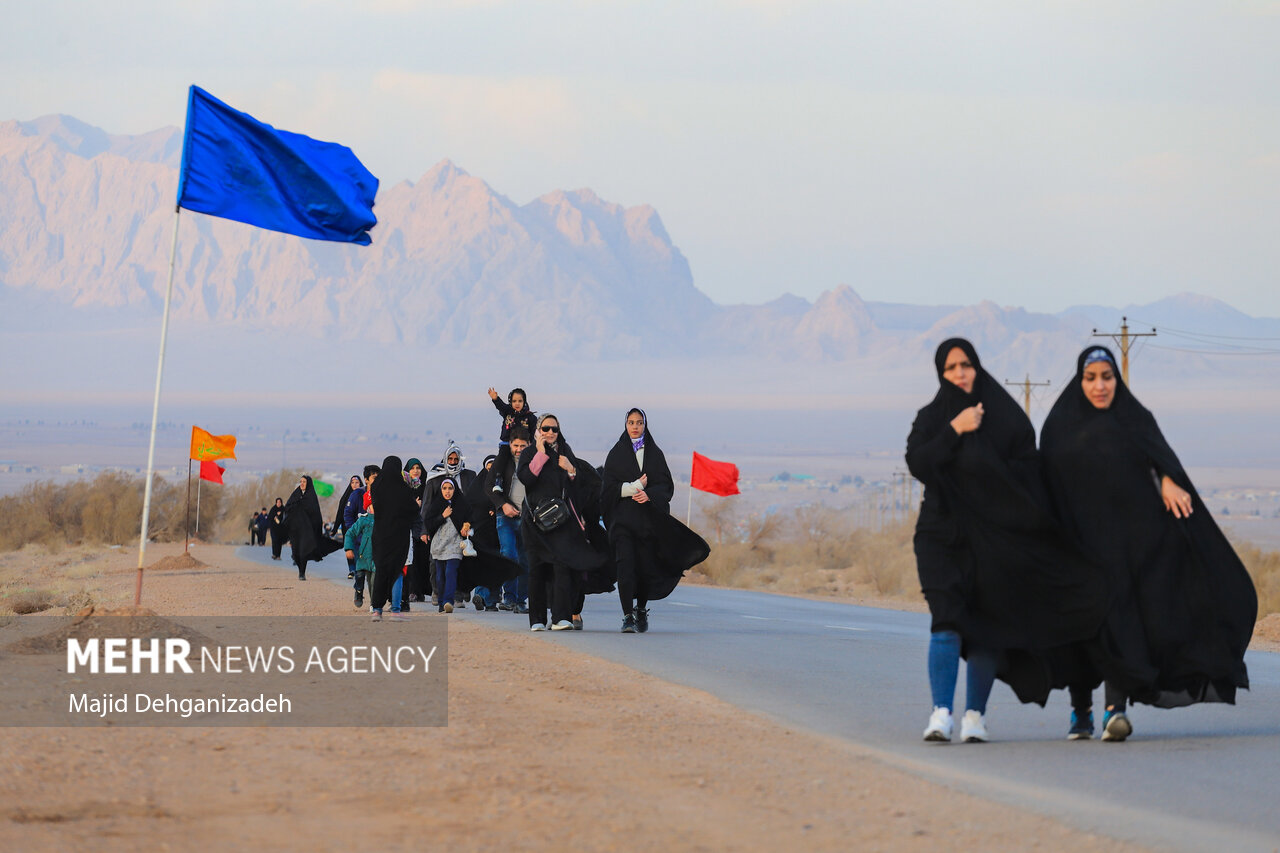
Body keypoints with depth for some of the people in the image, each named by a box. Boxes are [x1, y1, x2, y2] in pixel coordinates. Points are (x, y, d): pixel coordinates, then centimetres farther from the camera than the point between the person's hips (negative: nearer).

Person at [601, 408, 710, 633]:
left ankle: (641, 612, 24)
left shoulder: (655, 454, 11)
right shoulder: (616, 454, 8)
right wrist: (635, 487, -12)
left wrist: (649, 494, -16)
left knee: (646, 567, 3)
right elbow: (608, 487, 0)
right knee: (625, 566, -15)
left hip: (649, 519, 2)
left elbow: (667, 485, 4)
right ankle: (628, 617, -18)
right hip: (623, 518, -2)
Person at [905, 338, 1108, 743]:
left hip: (995, 536, 0)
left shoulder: (1007, 416, 5)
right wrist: (955, 430, -13)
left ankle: (975, 715, 6)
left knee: (987, 628, -1)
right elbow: (917, 464, -8)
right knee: (947, 619, -14)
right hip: (944, 532, 0)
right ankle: (941, 713, -18)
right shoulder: (930, 418, 8)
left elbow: (1028, 472, 1)